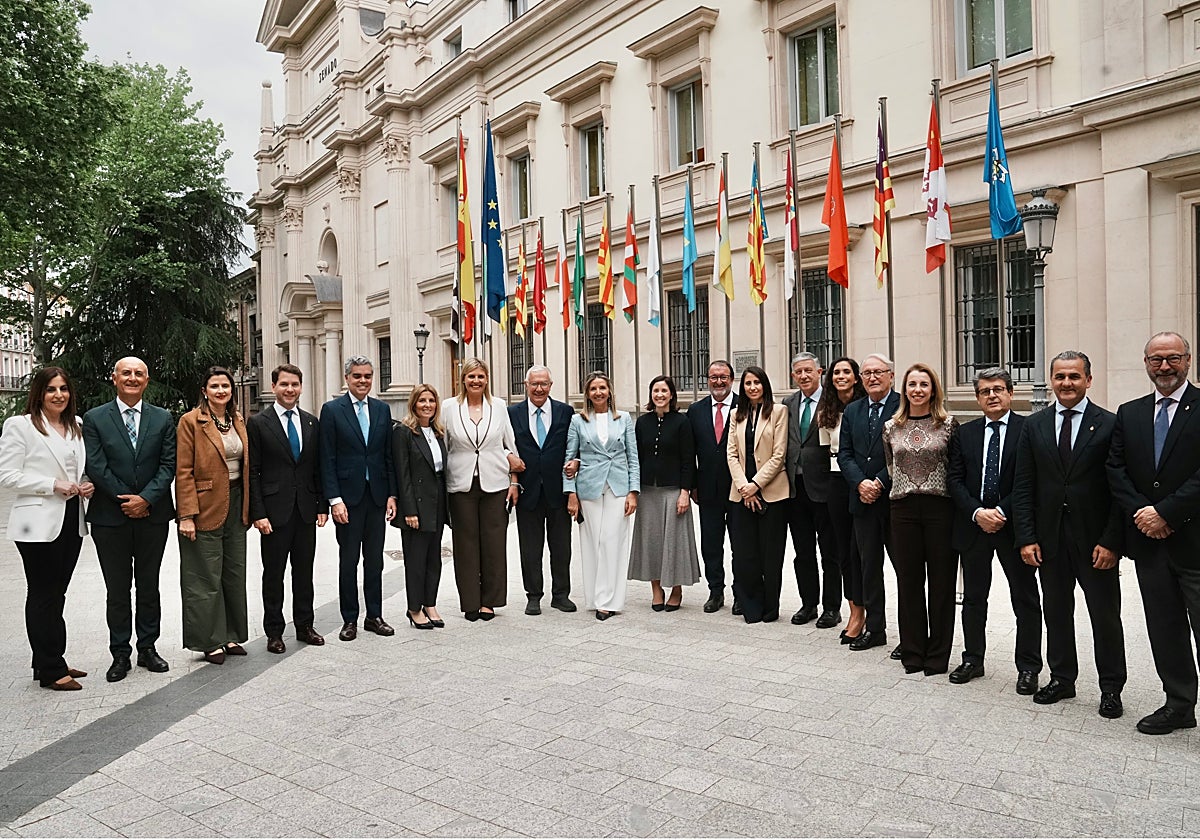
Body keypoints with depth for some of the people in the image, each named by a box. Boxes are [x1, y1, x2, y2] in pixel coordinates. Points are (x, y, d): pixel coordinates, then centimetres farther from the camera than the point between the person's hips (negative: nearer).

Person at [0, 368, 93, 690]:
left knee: (56, 593, 13)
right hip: (38, 523, -6)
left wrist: (87, 483, 2)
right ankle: (51, 670, 7)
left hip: (71, 520, 6)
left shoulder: (77, 425, 11)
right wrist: (54, 485, -17)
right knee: (43, 596, 1)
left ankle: (49, 662, 23)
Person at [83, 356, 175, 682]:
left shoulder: (163, 418, 5)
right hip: (110, 517, -1)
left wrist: (145, 498, -12)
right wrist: (126, 501, -10)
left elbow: (168, 465, -1)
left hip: (153, 514, 1)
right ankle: (120, 654, 16)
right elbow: (96, 467, -6)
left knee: (149, 586, 10)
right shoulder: (94, 419, 1)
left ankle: (148, 648, 21)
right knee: (117, 590, 6)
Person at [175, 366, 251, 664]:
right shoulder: (191, 421, -8)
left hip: (236, 505, 6)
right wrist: (187, 515, -17)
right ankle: (210, 642, 12)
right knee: (207, 578, 1)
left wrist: (249, 507, 10)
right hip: (206, 507, -6)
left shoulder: (238, 421, 10)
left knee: (235, 573, 12)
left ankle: (231, 636, 23)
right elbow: (184, 472, -11)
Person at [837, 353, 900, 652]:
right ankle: (874, 628, 23)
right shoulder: (852, 411, 12)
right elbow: (844, 454, 7)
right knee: (869, 566, 13)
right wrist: (860, 483, -9)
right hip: (863, 500, 5)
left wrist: (880, 483, -16)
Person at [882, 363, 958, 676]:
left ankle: (937, 656, 17)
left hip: (940, 508, -2)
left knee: (941, 583, 5)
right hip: (904, 509, 3)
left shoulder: (949, 425, -1)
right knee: (908, 582, 8)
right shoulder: (891, 427, 7)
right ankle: (913, 653, 20)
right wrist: (906, 487, 9)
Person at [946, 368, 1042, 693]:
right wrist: (978, 513, -11)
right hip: (973, 524, 4)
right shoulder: (965, 433, 7)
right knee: (973, 597, 13)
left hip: (1013, 525, -3)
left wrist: (1002, 512, -16)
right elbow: (956, 480, 3)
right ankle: (973, 659, 26)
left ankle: (1028, 667, 17)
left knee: (1025, 599, 6)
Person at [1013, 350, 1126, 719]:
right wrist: (1026, 537, -4)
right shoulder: (1034, 425, 4)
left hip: (1095, 538, -3)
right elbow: (1023, 486, 3)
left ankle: (1111, 688, 22)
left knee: (1105, 616, 7)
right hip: (1050, 538, 3)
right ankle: (1061, 678, 28)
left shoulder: (1109, 425, -4)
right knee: (1056, 612, 13)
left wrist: (1111, 541, -13)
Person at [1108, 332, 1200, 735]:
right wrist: (1140, 513, -9)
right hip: (1149, 540, 5)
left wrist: (1166, 513, -16)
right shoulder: (1129, 414, 11)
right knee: (1165, 628, 13)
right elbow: (1116, 471, 5)